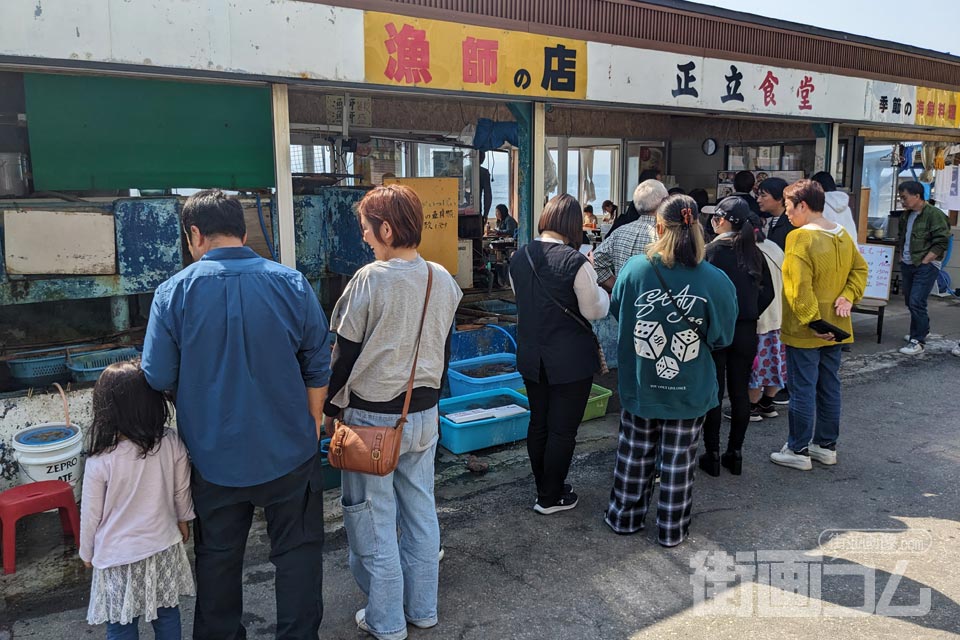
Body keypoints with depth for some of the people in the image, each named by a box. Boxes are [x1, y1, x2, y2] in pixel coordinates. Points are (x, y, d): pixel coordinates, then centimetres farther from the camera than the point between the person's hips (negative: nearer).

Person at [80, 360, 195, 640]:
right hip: (164, 549, 3)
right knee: (167, 614, 20)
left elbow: (91, 514, -9)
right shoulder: (171, 444, -15)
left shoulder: (100, 461, -22)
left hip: (118, 556, -2)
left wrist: (87, 552, 9)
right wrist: (184, 520, 19)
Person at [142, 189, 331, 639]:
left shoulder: (173, 292, -11)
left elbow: (157, 379, -6)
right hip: (289, 449, 0)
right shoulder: (291, 284, -9)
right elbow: (318, 369, -2)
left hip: (214, 454, 1)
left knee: (218, 556, 20)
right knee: (297, 550, 16)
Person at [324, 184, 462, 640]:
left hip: (372, 418, -6)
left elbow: (345, 354, -11)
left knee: (372, 519, 9)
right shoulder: (443, 280, 0)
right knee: (420, 510, 16)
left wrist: (332, 409, 3)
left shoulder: (370, 280, -17)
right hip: (423, 414, 6)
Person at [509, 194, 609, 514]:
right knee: (563, 430, 7)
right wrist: (593, 279, 3)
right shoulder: (575, 262, -19)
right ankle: (551, 498, 19)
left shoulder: (519, 257, 0)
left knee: (538, 424, 17)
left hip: (531, 357, 6)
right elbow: (594, 310, -12)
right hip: (571, 361, -6)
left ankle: (544, 487, 33)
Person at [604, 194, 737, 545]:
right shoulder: (715, 280, -17)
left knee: (634, 452, 19)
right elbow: (721, 338, -6)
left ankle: (624, 516, 34)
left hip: (639, 384, 1)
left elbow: (615, 310, 3)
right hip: (689, 391, -1)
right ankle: (672, 529, 29)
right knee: (679, 459, 15)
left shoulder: (635, 269, -15)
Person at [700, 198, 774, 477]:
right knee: (740, 391, 10)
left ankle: (712, 456, 10)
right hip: (746, 331, 5)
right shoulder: (754, 252, 3)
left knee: (713, 392, 3)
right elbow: (767, 293, 5)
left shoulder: (712, 251, -13)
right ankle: (735, 454, 19)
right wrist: (748, 316, 13)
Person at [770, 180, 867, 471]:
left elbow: (799, 287, -25)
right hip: (834, 327, 8)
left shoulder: (800, 238, -19)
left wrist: (812, 321, -21)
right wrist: (848, 296, 0)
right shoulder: (842, 235, 5)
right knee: (830, 387, 16)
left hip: (805, 331, -8)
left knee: (803, 390, 2)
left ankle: (798, 451, 12)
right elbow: (860, 268, 12)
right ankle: (826, 446, 28)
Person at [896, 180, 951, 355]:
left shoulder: (934, 215, -13)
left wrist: (924, 262, -16)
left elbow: (941, 242, -15)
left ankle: (918, 342, -7)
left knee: (917, 302, -13)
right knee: (910, 301, 15)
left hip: (926, 267, -8)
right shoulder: (906, 215, 12)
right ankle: (922, 330, 34)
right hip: (907, 265, 8)